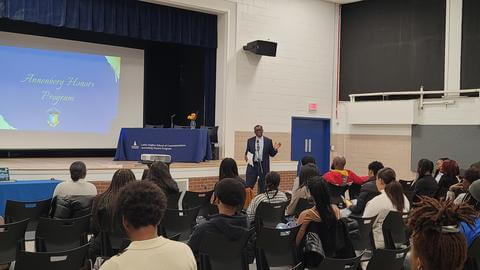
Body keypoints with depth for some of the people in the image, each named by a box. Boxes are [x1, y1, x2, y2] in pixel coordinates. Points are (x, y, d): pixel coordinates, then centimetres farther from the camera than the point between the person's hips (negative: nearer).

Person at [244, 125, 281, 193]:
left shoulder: (268, 141, 5)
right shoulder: (250, 141, 7)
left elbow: (271, 154, 7)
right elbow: (247, 152, 11)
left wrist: (275, 149, -12)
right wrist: (246, 156, -10)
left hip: (264, 166, 0)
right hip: (253, 165, 0)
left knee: (263, 186, 5)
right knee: (248, 185, -2)